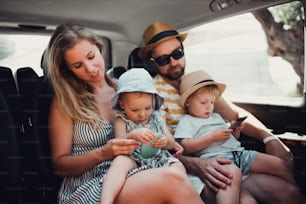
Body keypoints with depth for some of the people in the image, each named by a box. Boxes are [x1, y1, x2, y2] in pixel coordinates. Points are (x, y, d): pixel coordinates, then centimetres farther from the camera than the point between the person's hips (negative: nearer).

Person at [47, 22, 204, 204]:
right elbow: (59, 165, -1)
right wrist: (103, 153, -18)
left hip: (129, 179, 4)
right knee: (172, 181, -31)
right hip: (84, 189, -3)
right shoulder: (65, 100, 0)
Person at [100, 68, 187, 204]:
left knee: (178, 167, -26)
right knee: (120, 161, -36)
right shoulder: (121, 121, 6)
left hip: (160, 160, 4)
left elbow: (172, 144, 18)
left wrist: (166, 142, -9)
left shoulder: (157, 118, 16)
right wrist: (132, 135, -30)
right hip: (134, 162, -4)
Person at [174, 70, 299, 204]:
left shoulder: (216, 116, 31)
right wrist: (212, 137, -11)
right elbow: (185, 148, -7)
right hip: (216, 156, -8)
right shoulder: (187, 121, 9)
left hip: (239, 152, 8)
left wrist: (235, 131, 11)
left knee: (278, 163, -2)